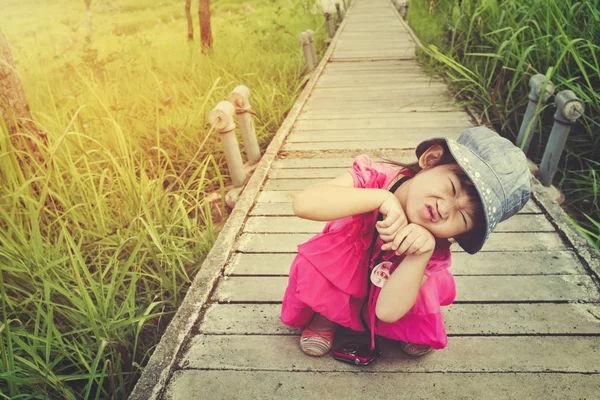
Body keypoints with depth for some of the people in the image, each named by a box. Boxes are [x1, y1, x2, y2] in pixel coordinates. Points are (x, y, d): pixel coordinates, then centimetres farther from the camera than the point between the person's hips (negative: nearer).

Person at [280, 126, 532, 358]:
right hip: (331, 287, 0)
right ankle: (326, 313, 2)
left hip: (376, 297, 0)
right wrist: (382, 198, -48)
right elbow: (303, 204, -46)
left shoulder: (434, 249, -27)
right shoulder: (373, 177, -31)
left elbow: (388, 311, -35)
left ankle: (414, 331, 9)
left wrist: (420, 253, -47)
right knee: (308, 267, -31)